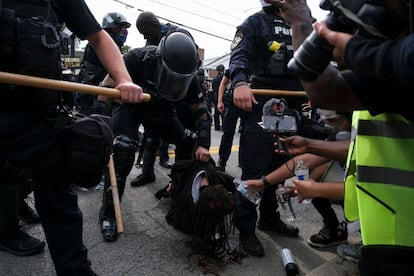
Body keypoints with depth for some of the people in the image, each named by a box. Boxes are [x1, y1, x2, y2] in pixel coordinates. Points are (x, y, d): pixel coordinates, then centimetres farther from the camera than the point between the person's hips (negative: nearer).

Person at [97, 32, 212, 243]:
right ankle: (108, 214, -11)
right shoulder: (138, 59, -35)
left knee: (188, 142, -5)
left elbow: (201, 112, -13)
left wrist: (203, 144, -22)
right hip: (129, 105, -4)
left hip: (161, 111, 5)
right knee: (123, 150, -26)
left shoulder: (188, 77, -22)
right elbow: (106, 89, -24)